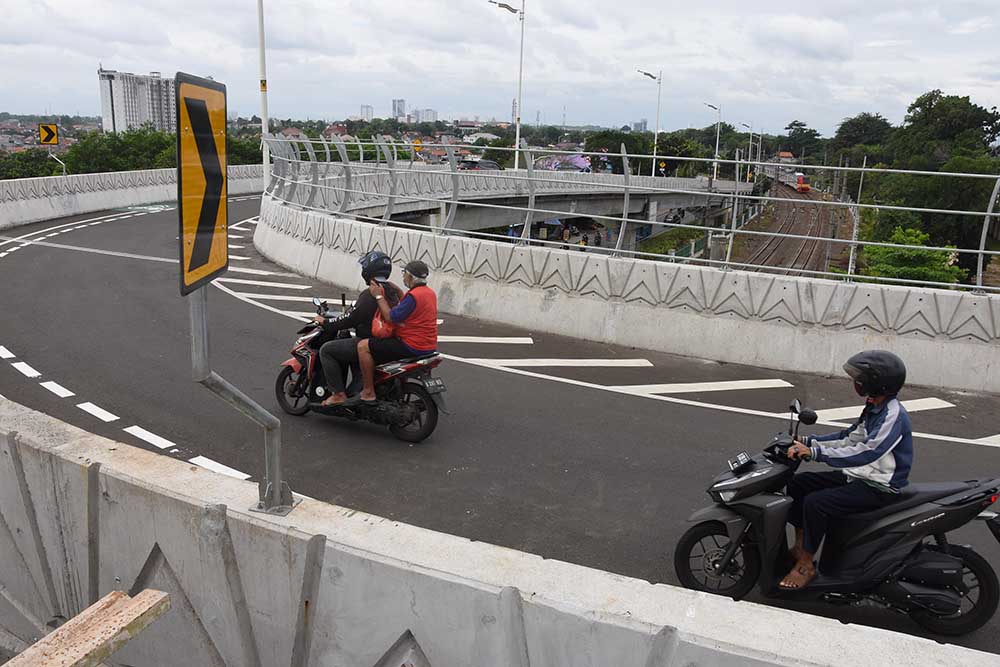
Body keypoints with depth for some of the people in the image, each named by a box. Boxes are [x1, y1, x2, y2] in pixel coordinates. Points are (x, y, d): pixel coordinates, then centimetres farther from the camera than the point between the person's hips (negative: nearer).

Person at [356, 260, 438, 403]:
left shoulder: (414, 296, -20)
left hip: (413, 347, -10)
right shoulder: (430, 292, 10)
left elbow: (390, 317, -19)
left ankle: (369, 392, -5)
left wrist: (379, 296, -10)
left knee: (363, 346, -8)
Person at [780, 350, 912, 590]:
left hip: (879, 487, -10)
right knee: (797, 483, 4)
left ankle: (806, 564, -9)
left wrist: (815, 452, -36)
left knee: (815, 503, -25)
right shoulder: (874, 408, 8)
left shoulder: (893, 415, -23)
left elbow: (866, 453, -32)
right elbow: (850, 437, 17)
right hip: (860, 476, 10)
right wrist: (808, 442, 8)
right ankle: (800, 545, 13)